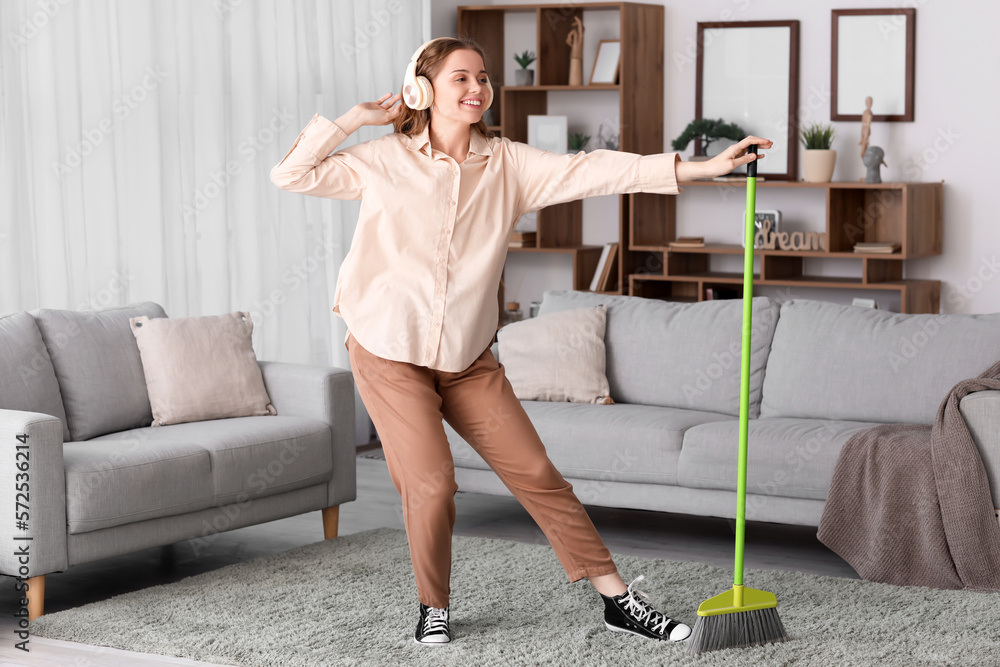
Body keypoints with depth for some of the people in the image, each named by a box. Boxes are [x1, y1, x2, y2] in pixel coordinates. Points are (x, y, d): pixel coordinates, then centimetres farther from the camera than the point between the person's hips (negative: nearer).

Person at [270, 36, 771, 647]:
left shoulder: (508, 163, 2)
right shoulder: (384, 160, -2)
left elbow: (591, 172, -8)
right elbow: (291, 175, -3)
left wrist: (704, 166, -18)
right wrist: (357, 117, -7)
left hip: (469, 359, 3)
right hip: (390, 353, -3)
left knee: (536, 473, 1)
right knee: (431, 484, -11)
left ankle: (618, 599, 7)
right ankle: (434, 608, 14)